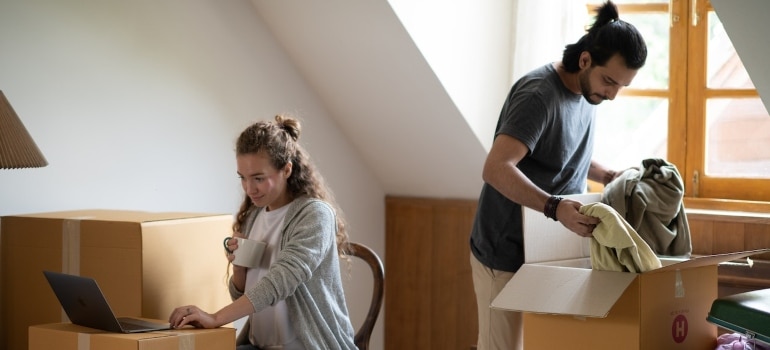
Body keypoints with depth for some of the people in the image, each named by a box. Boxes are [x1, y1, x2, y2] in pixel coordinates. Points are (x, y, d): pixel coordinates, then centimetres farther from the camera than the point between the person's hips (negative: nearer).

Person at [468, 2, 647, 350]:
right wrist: (556, 207, -44)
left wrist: (609, 176, 5)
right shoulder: (539, 94, -21)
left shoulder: (584, 92, 6)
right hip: (507, 254, -8)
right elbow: (496, 169, -32)